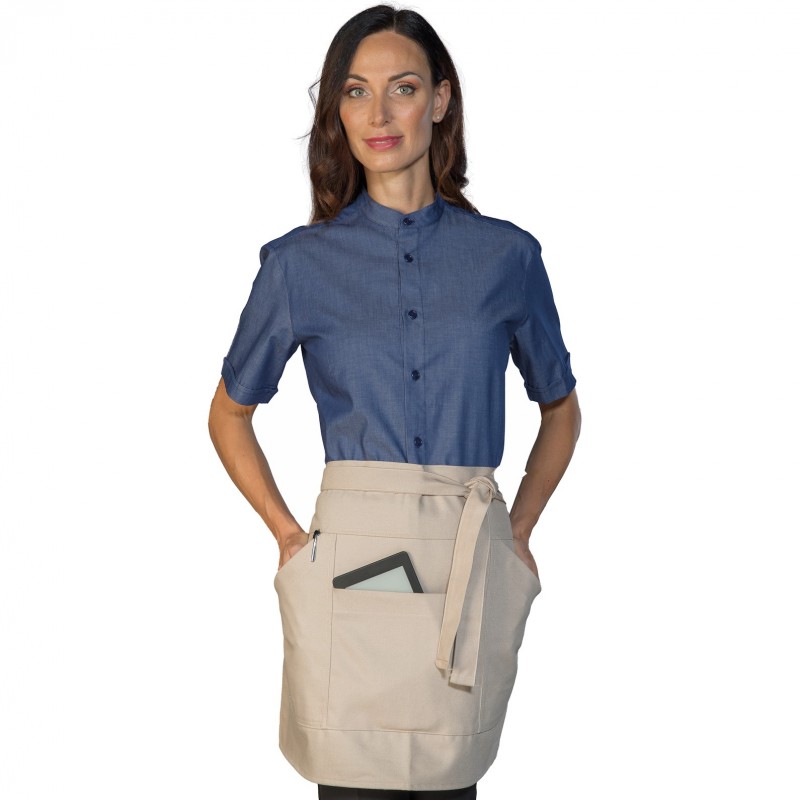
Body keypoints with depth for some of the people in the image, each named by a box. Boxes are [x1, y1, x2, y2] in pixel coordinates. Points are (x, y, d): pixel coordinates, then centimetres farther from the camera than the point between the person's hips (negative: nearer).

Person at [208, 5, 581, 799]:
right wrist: (286, 533, 5)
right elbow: (229, 414, 15)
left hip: (471, 574, 1)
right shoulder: (300, 263, 3)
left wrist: (518, 531, 9)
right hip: (352, 568, -1)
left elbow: (560, 408, 18)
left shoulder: (507, 255, 5)